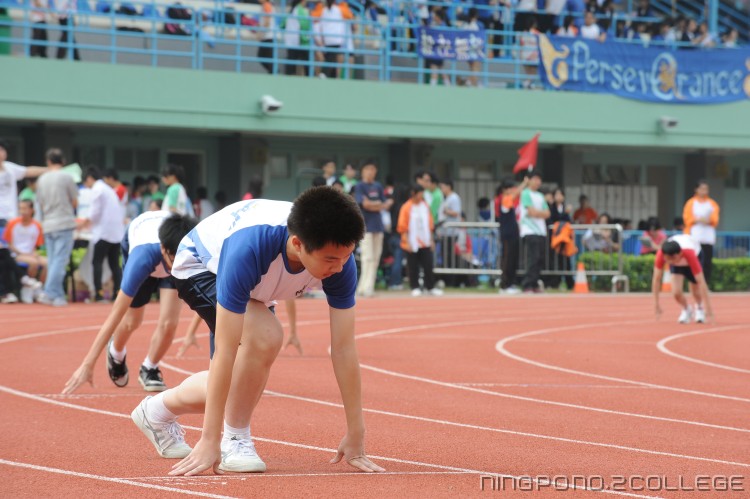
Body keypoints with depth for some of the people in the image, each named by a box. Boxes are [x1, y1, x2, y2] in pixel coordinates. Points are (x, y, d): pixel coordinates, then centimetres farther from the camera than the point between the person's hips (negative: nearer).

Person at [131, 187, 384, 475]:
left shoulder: (339, 256, -33)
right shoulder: (249, 249, -46)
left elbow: (344, 348, -27)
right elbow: (225, 351, -44)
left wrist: (356, 437, -27)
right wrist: (210, 441, -44)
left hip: (254, 287, 6)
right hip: (199, 266, -6)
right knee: (265, 335, -33)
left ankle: (158, 411, 38)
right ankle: (235, 440, -13)